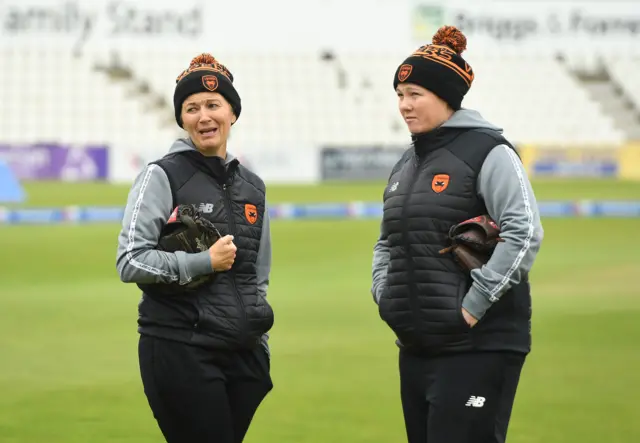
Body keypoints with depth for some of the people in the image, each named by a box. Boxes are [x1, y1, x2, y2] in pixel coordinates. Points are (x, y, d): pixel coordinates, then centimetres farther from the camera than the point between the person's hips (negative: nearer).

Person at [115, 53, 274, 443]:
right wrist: (205, 262, -15)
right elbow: (130, 262, -11)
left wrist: (261, 352, 19)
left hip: (243, 354, 6)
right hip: (180, 354, -6)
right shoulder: (163, 176, -3)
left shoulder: (252, 186, 15)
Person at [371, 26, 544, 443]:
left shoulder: (487, 153, -8)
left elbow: (524, 235, -18)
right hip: (416, 347, 8)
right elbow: (387, 243, 26)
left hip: (479, 346, -8)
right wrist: (384, 295, 8)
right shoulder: (407, 163, 16)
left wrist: (474, 305, -20)